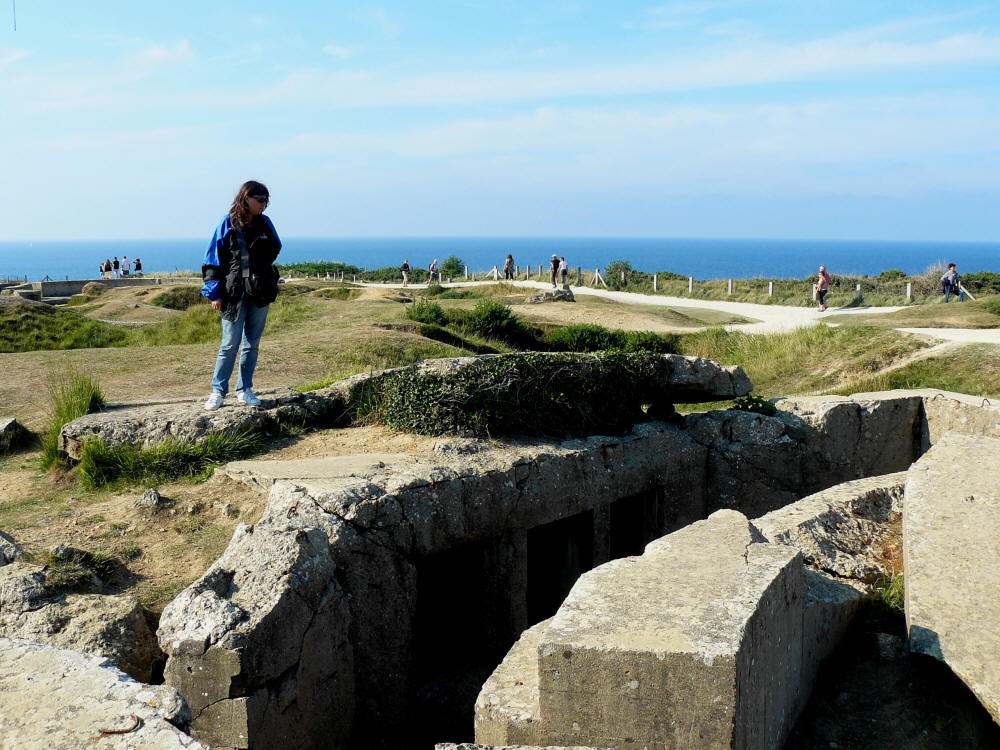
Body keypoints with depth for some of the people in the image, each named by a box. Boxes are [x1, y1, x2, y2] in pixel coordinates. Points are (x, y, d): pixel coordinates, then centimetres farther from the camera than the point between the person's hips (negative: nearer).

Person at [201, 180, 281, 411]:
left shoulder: (265, 223, 8)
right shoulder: (228, 223, -3)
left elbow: (275, 250, 21)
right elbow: (213, 258, -3)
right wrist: (214, 292, -7)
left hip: (260, 293, 4)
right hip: (234, 293, -4)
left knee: (252, 344, 9)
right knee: (230, 343, -5)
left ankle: (244, 390, 18)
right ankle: (218, 391, 6)